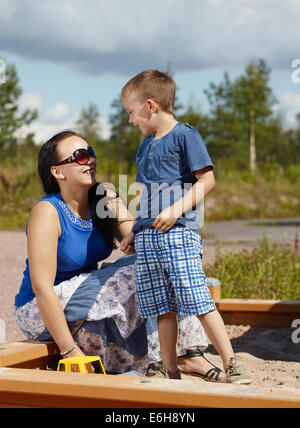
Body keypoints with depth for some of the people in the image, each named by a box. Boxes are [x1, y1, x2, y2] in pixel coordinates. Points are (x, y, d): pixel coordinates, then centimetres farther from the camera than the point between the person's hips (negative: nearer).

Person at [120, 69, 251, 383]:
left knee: (198, 301, -12)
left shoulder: (184, 135, -3)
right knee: (162, 308, 7)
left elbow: (207, 180, -9)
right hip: (148, 236, 7)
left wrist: (176, 209, -18)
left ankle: (231, 366, -6)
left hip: (178, 233, -7)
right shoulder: (146, 145, 20)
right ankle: (169, 371, 14)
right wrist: (135, 231, 24)